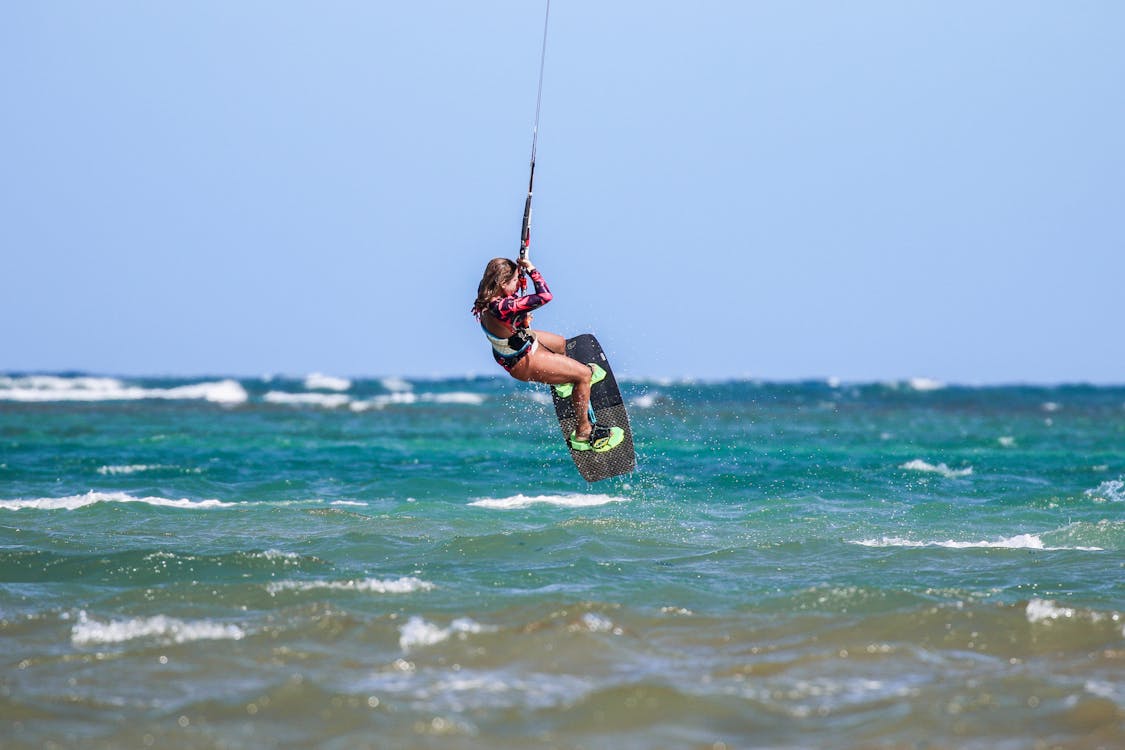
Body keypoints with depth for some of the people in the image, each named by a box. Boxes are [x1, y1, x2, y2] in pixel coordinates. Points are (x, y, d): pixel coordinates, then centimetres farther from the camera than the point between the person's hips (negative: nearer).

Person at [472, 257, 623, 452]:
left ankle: (562, 383, 65)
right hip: (522, 363, -9)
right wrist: (532, 270, -28)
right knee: (584, 374, -3)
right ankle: (583, 433, 9)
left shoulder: (486, 294, -16)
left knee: (560, 343, 36)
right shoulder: (503, 308, -43)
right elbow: (545, 296, -41)